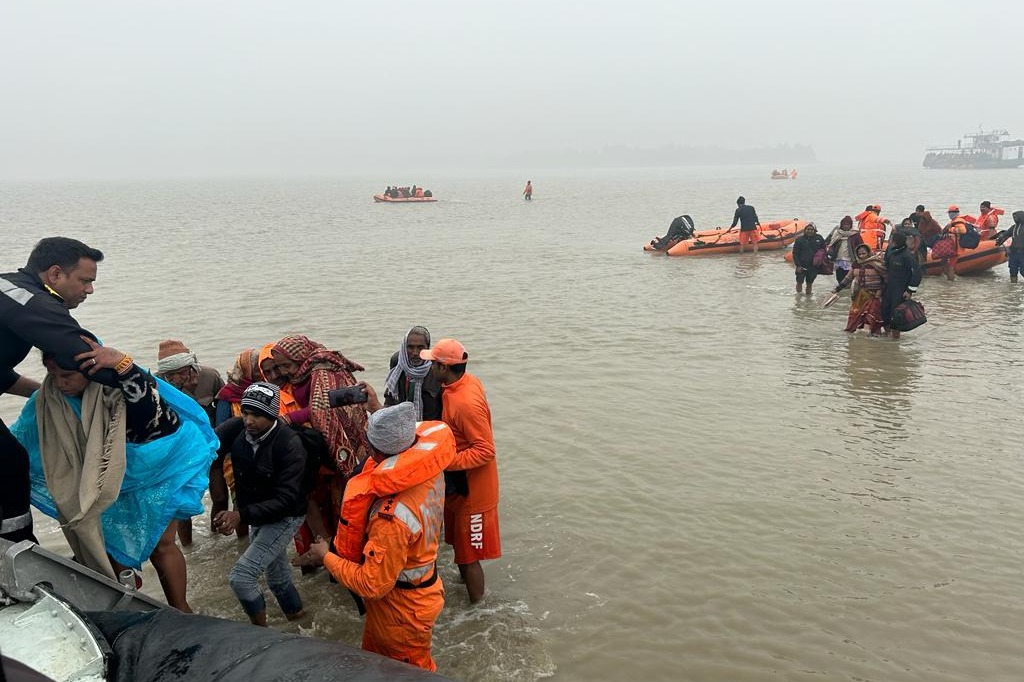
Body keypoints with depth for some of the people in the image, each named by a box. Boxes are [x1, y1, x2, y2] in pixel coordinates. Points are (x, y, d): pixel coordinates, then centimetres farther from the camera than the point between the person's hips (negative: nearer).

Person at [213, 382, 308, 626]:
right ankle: (296, 616, 45)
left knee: (240, 577, -13)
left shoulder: (289, 444, -29)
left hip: (284, 517, -6)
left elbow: (285, 499, -31)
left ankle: (260, 630, 10)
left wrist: (241, 515, -40)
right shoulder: (237, 429, -14)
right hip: (257, 515, 6)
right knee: (277, 576, 22)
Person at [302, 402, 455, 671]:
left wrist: (327, 558, -16)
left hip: (402, 605, -8)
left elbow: (372, 585, -30)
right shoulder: (427, 468, -20)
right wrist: (379, 409, 19)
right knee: (376, 656, 33)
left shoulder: (393, 517, -44)